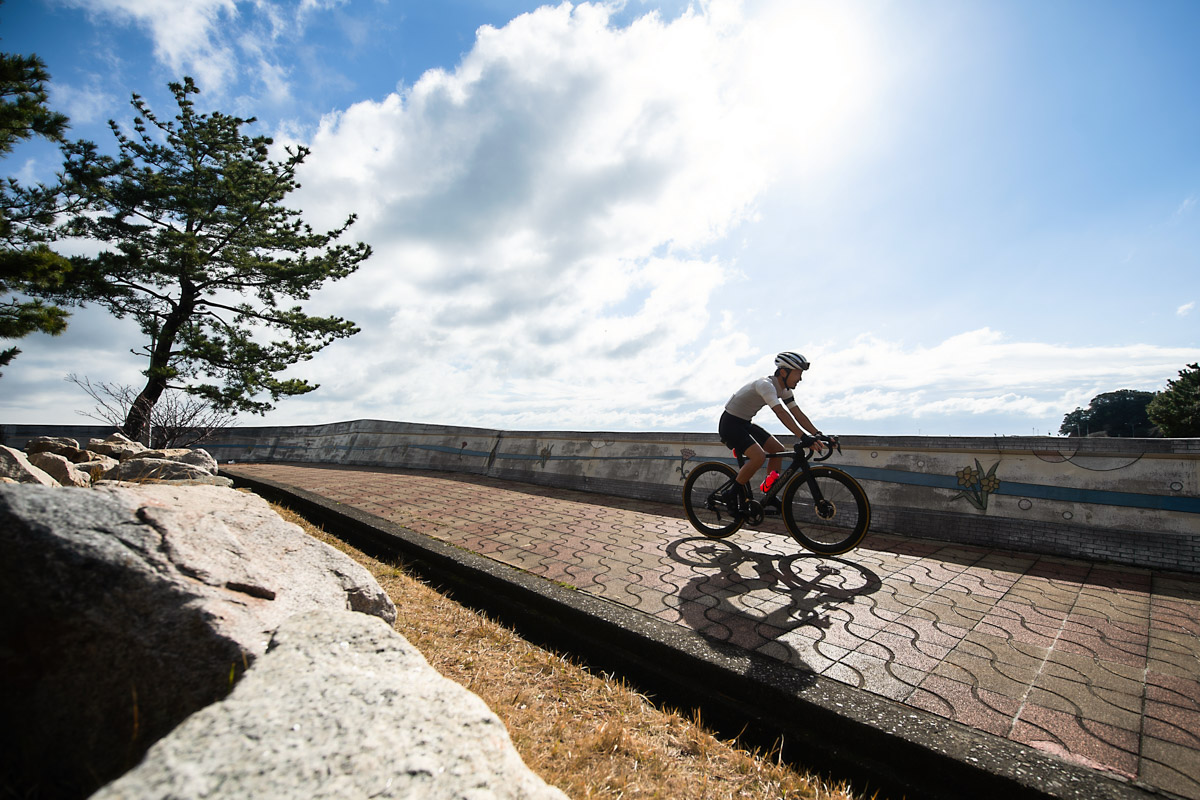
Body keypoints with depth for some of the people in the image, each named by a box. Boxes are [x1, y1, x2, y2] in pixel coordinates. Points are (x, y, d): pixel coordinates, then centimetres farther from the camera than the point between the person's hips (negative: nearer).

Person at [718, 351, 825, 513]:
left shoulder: (784, 389, 3)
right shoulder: (765, 385, -25)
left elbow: (798, 413, 1)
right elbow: (781, 413, -36)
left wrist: (818, 434, -11)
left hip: (745, 423, 10)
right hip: (730, 424, -10)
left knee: (778, 450, 8)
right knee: (759, 456, -26)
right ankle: (733, 496, -8)